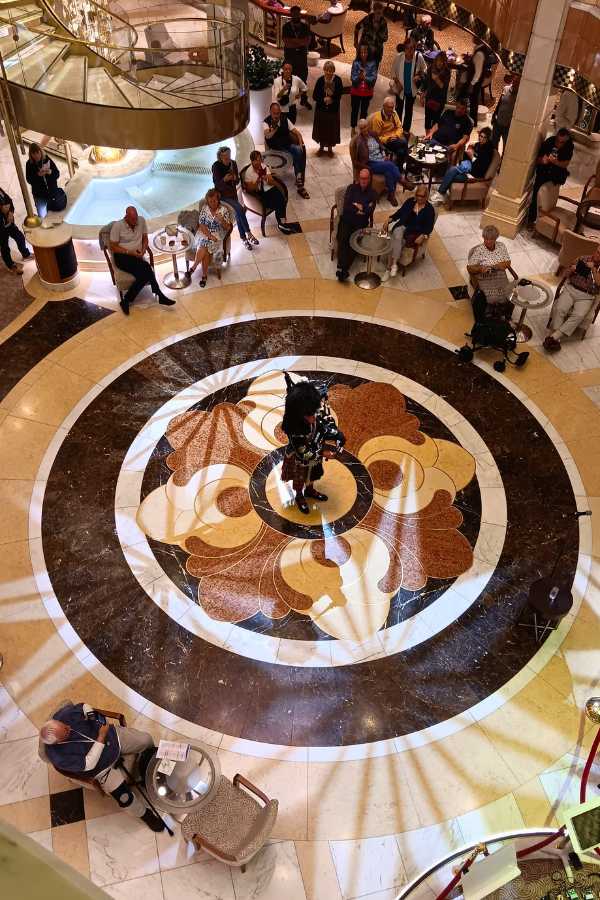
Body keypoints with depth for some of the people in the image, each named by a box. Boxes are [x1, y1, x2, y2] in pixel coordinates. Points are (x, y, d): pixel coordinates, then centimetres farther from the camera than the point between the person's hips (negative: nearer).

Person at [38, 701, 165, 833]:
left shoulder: (65, 715, -23)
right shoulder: (58, 756, -32)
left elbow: (83, 706, -2)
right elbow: (89, 764, -29)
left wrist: (91, 714, -21)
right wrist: (101, 737, -30)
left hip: (113, 737, 4)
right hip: (102, 766, -4)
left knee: (146, 739, 4)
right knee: (124, 797, -14)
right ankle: (144, 814, 18)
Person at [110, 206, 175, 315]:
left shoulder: (141, 220, 2)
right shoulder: (117, 225, -8)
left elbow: (145, 238, 13)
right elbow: (113, 247, -5)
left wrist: (143, 250, -7)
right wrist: (130, 252, -16)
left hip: (137, 256, 4)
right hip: (122, 256, -4)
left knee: (144, 274, -29)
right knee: (146, 269, -29)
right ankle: (159, 295, -19)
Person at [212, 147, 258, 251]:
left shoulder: (233, 163, 2)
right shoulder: (216, 166, -11)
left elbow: (237, 181, 7)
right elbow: (217, 184, -13)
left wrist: (235, 178, -16)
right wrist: (224, 180, -31)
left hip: (232, 192, 5)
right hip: (222, 194, -5)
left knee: (237, 213, -16)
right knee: (239, 209, -26)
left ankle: (244, 238, -13)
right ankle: (248, 234, -22)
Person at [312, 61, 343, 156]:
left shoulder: (338, 80, -12)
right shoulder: (320, 80, -11)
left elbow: (339, 95, -9)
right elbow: (315, 96, -9)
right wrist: (323, 99, -23)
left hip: (333, 109, 0)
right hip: (321, 109, 1)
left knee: (332, 128, 10)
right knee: (321, 128, 12)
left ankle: (330, 148, 30)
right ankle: (321, 147, 32)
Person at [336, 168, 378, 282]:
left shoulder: (372, 193, 7)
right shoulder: (351, 188, 7)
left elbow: (369, 211, -7)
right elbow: (346, 207, -5)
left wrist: (356, 206, -4)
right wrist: (363, 208, -6)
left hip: (361, 223, 0)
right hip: (347, 220, 0)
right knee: (343, 238, -29)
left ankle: (344, 268, -34)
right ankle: (341, 267, -37)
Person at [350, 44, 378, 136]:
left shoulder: (372, 63, -10)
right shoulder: (356, 63, -11)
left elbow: (374, 78, -14)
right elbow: (352, 78, -13)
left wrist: (365, 77, -30)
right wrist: (359, 77, -33)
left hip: (367, 92, 1)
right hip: (356, 91, 0)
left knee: (364, 111, 14)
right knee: (354, 110, 11)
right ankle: (353, 129, 27)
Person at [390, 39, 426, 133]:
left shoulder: (418, 57, -20)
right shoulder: (399, 56, -20)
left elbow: (424, 69, -3)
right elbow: (393, 70, -6)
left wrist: (419, 76, -20)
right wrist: (397, 81, -14)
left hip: (412, 88, 1)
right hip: (400, 88, 0)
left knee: (409, 109, 15)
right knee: (399, 108, 14)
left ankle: (406, 129, 32)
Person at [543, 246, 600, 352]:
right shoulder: (583, 259, 11)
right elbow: (567, 274, 15)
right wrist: (571, 270, -7)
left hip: (586, 297, -2)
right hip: (570, 289, 2)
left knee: (578, 315, -30)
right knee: (559, 309, -26)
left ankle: (553, 336, -36)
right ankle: (555, 340, -30)